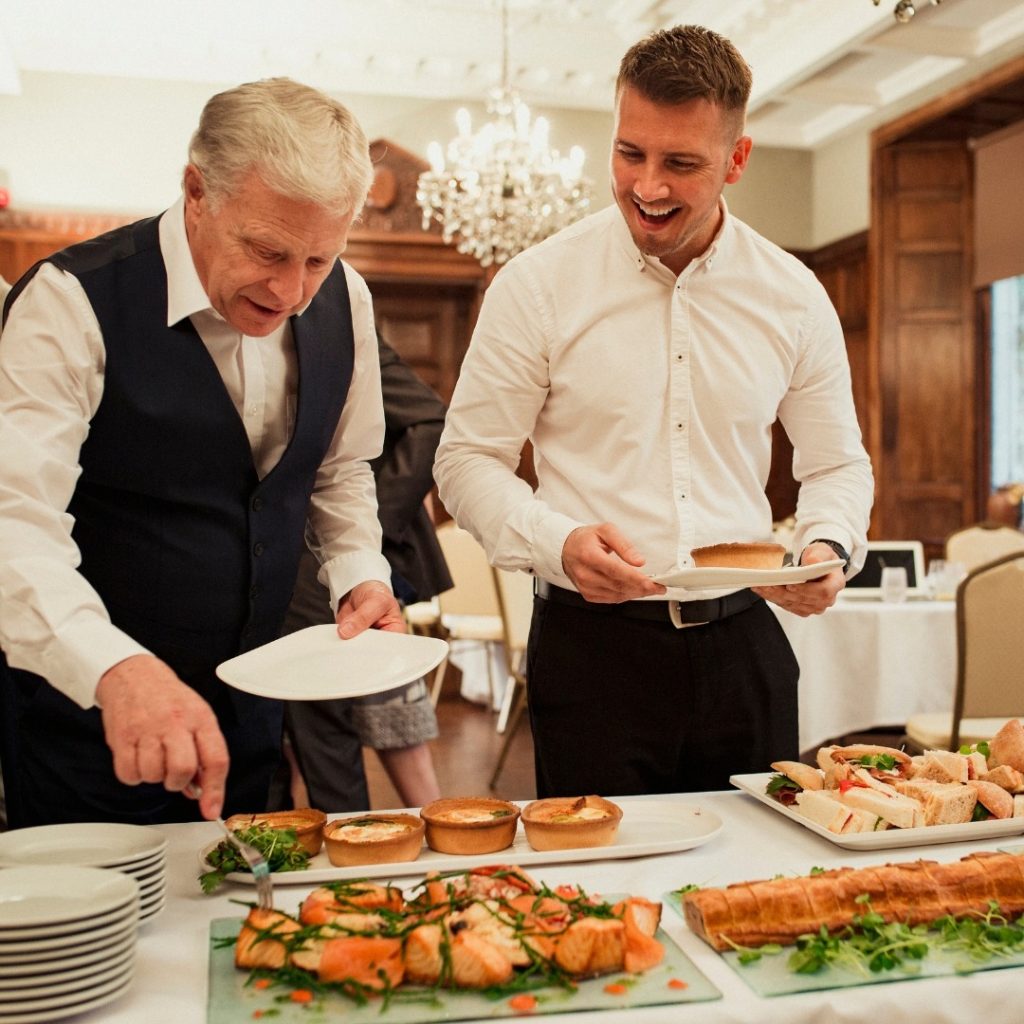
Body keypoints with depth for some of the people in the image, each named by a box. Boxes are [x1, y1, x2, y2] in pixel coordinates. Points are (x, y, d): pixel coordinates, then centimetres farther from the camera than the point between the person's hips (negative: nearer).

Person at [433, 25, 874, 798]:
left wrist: (827, 547, -9)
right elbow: (468, 460, -1)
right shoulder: (537, 285, -5)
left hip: (742, 644, 3)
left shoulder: (793, 297, 3)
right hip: (592, 644, -2)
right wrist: (557, 544, -19)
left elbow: (838, 464, 12)